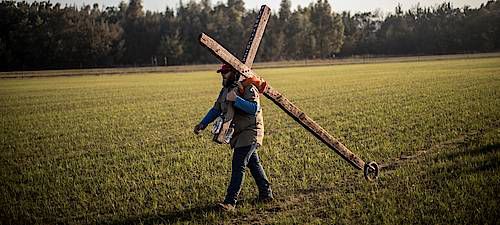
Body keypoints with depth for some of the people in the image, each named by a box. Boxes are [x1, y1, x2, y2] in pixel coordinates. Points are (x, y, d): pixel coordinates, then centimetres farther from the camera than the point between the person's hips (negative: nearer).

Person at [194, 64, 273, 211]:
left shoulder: (248, 88, -16)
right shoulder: (226, 90, 11)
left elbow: (255, 108, -29)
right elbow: (216, 109, 16)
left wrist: (236, 99, -35)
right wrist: (202, 124, 6)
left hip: (250, 132, -9)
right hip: (238, 133, 9)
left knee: (238, 166, -13)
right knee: (253, 163, 17)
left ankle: (230, 202, -13)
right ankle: (266, 193, 29)